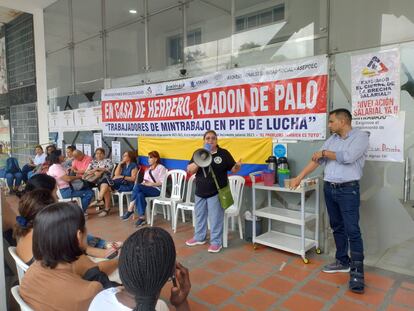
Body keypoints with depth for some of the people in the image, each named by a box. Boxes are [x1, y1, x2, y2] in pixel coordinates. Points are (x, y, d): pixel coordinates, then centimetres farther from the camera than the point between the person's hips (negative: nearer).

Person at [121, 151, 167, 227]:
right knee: (140, 194, -31)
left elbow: (162, 182, -8)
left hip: (156, 190, -6)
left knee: (137, 186, -30)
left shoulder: (161, 168, 3)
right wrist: (144, 183, 0)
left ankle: (130, 210, -24)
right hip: (147, 189, 6)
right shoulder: (148, 169, 27)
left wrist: (151, 184, -17)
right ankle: (142, 218, -35)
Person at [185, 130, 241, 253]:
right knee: (199, 216, 19)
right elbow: (189, 170, -4)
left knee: (215, 218, 2)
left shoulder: (224, 153, -4)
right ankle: (199, 237, 37)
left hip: (216, 193, -4)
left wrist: (237, 166, -26)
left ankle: (216, 242, 17)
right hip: (200, 192, 5)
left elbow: (233, 170, -3)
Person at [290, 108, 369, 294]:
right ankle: (343, 262, 27)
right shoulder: (332, 139, 12)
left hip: (348, 190, -6)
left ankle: (357, 273, -1)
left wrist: (324, 153, -6)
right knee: (337, 227, 14)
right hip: (328, 188, 6)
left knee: (352, 231, -7)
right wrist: (298, 178, 6)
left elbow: (347, 157, -21)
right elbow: (316, 160, 9)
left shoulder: (360, 136, -6)